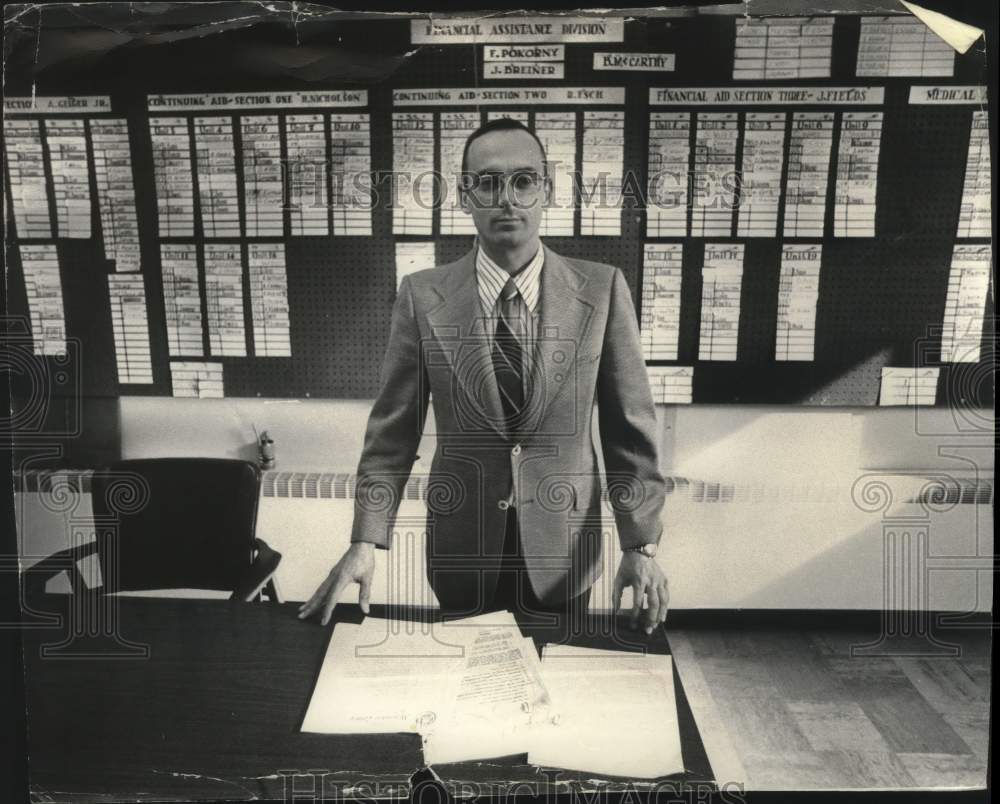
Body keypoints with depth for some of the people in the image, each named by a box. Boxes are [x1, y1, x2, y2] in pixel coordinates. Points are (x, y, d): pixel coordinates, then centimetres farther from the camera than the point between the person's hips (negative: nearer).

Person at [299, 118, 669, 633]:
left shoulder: (601, 290, -8)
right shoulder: (422, 296, -7)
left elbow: (630, 427, -5)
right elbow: (393, 430, -4)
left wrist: (641, 544, -10)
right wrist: (366, 541, -12)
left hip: (563, 551, 0)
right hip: (460, 547, 0)